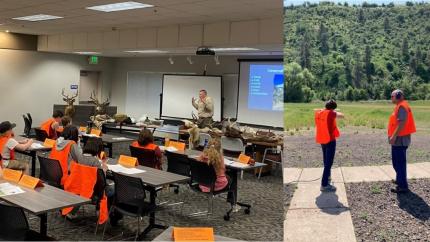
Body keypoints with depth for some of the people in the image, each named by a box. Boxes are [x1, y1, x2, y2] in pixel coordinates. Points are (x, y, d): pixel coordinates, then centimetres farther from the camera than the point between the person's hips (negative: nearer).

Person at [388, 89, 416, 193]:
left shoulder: (401, 107, -17)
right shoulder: (400, 106, 15)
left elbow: (402, 123, -25)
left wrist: (394, 136, -25)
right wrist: (393, 136, 21)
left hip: (399, 139, -11)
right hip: (400, 139, 11)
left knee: (399, 162, -8)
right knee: (398, 161, 21)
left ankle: (403, 186, -6)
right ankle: (400, 180, 34)